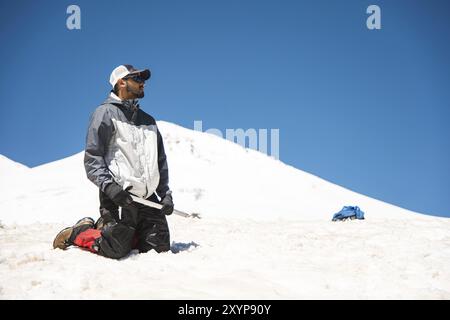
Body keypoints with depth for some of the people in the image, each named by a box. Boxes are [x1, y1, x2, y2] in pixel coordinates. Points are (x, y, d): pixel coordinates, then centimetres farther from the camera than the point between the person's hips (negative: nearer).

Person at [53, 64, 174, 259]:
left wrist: (166, 194, 12)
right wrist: (108, 185, -21)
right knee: (115, 250, -15)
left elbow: (160, 161, 24)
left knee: (160, 248, -1)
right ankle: (77, 233, 13)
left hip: (149, 198, 7)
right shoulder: (106, 113, 1)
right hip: (118, 196, -7)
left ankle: (107, 229, 18)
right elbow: (92, 157, -7)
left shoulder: (148, 121, 23)